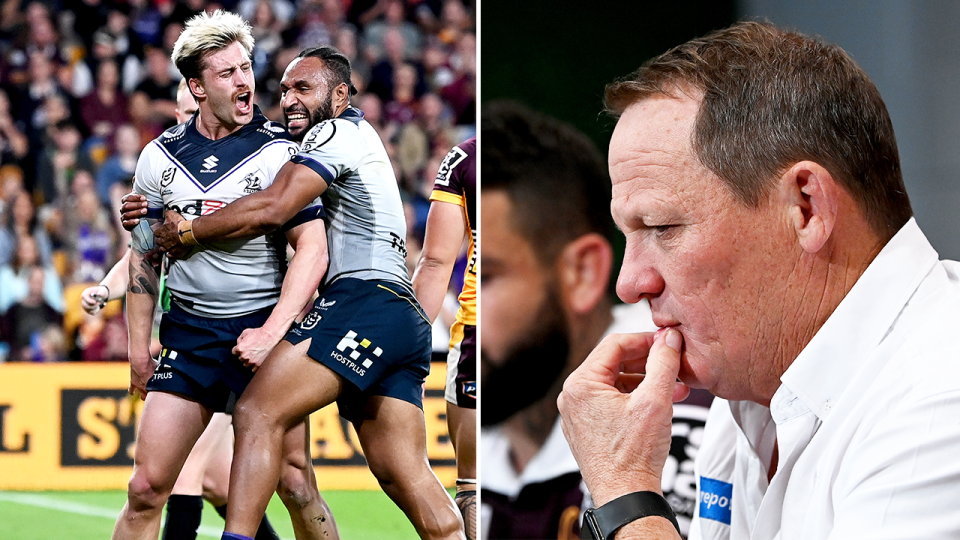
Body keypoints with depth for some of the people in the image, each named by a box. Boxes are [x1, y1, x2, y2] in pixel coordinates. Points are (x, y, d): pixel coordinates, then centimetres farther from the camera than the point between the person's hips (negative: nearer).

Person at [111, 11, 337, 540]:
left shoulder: (278, 150, -4)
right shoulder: (160, 156, 6)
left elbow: (312, 248, -10)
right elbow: (142, 256, 15)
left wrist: (271, 333, -18)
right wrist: (139, 346, 10)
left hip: (263, 327, -2)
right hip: (188, 332, 2)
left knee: (294, 484, -6)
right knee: (146, 487, -4)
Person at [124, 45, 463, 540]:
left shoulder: (337, 132, 2)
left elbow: (272, 210, -11)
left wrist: (186, 232, 1)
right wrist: (157, 216, 18)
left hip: (364, 300, -10)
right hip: (406, 318, 10)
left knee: (258, 413, -17)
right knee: (407, 479, 3)